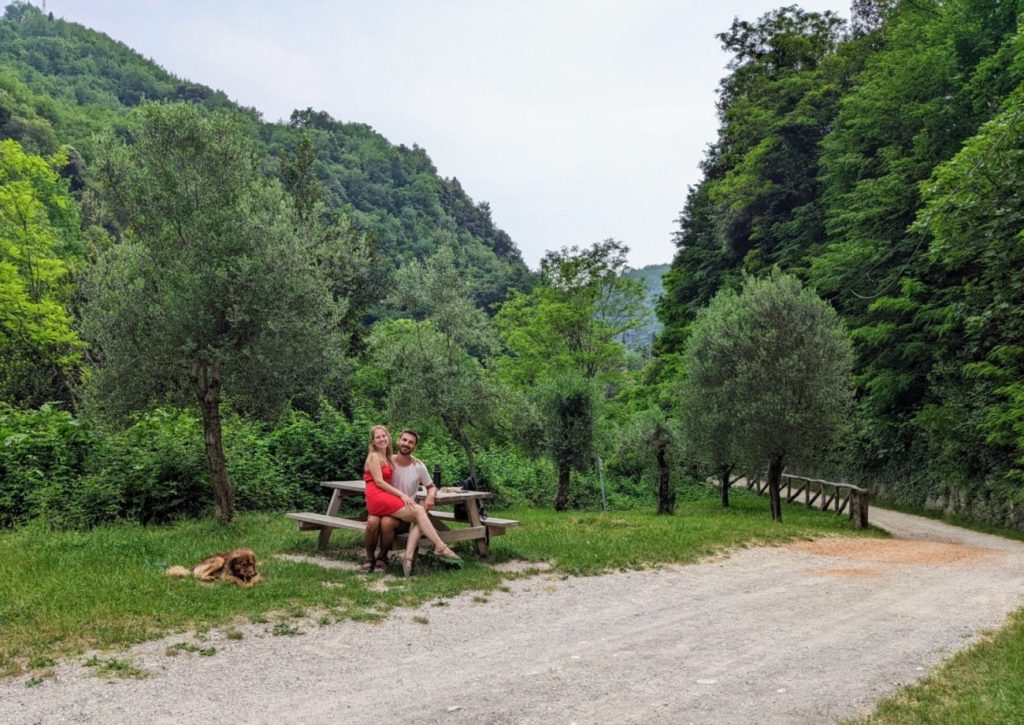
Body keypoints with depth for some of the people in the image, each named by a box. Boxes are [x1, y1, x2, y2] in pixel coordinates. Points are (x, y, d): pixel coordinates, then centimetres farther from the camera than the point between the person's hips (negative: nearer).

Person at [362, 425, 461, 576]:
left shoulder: (389, 458, 22)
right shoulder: (374, 457, -1)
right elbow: (379, 481, -10)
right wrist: (402, 495, -14)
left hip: (386, 497, 8)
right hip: (377, 498, -8)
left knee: (418, 520, -12)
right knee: (419, 511, -19)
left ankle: (408, 556, -26)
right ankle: (440, 548, -23)